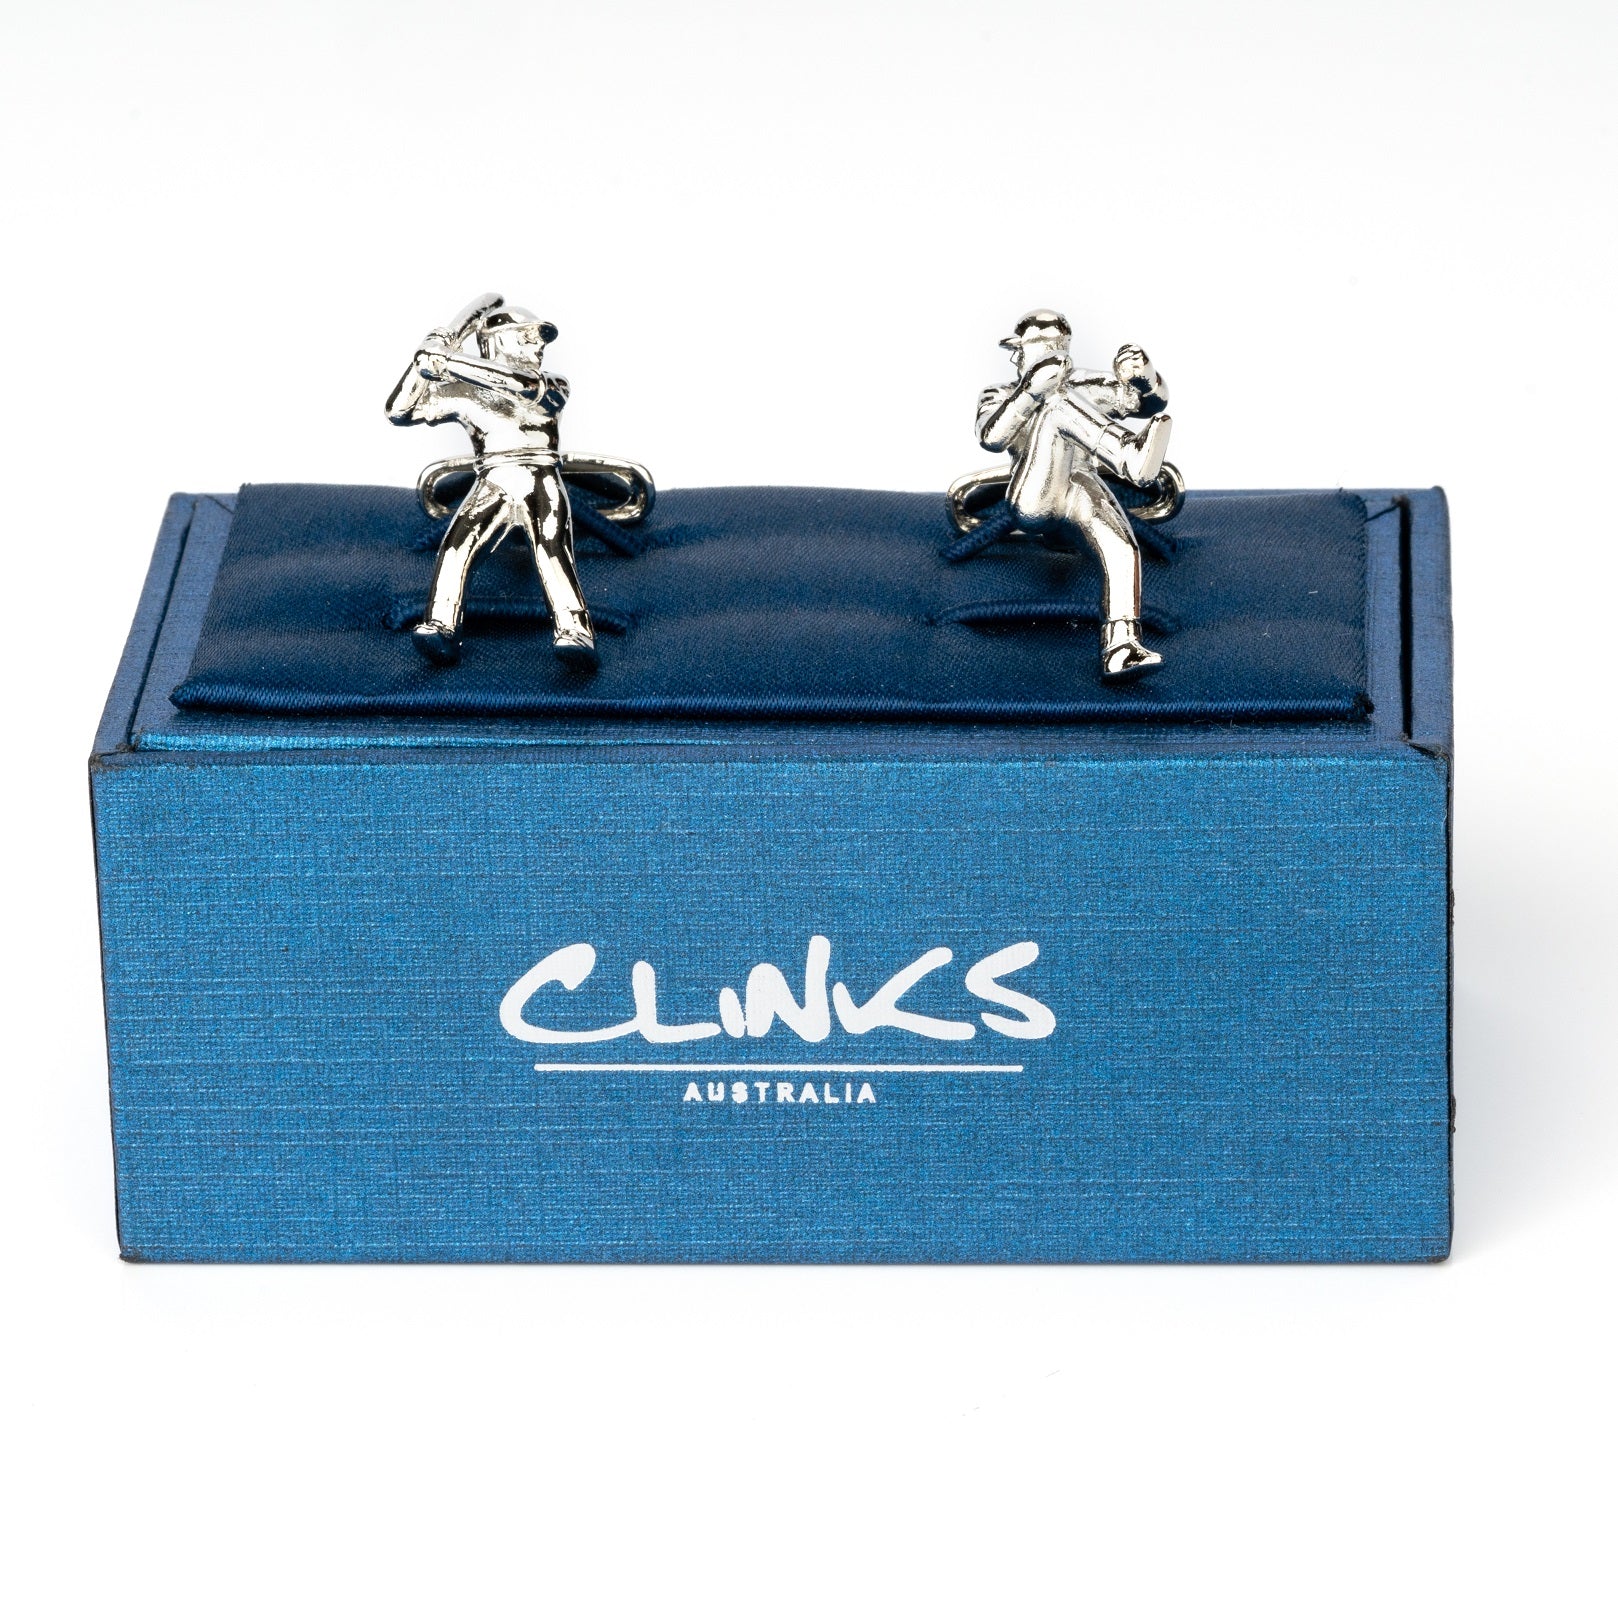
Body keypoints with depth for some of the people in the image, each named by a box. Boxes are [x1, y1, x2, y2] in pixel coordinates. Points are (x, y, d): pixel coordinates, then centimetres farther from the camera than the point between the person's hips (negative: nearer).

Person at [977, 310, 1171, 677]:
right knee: (1058, 405, -19)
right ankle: (1129, 455, -41)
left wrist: (1142, 372, -8)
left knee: (1121, 547, -29)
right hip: (1032, 504, -2)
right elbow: (991, 437, -6)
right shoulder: (1001, 398, 20)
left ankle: (1121, 648, -40)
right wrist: (1032, 389, -17)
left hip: (1082, 494, 2)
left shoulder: (1089, 387, 28)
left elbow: (1153, 400, 16)